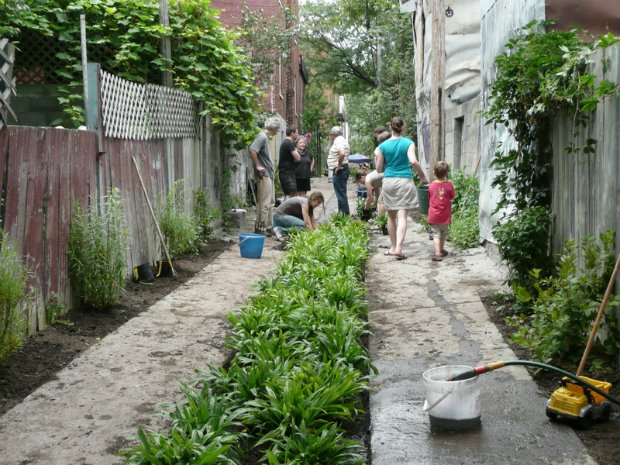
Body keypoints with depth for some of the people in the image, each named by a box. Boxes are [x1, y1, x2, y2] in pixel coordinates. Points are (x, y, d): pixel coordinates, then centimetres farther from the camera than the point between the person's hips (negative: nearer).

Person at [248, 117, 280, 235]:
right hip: (264, 176, -10)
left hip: (269, 175, 10)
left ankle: (268, 227, 22)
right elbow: (252, 150, -28)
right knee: (264, 203, -8)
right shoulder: (262, 137, -14)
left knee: (269, 203, 15)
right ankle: (261, 228, -4)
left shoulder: (266, 137, 16)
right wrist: (258, 166, -23)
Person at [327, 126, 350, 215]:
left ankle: (345, 215, -7)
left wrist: (339, 166, -23)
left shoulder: (338, 142, -15)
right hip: (343, 170, 11)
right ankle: (342, 213, 24)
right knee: (341, 194, 17)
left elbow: (342, 154, -32)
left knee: (341, 194, -8)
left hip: (339, 171, -11)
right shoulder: (341, 140, 17)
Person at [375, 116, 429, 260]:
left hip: (388, 181, 2)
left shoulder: (383, 146, 2)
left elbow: (379, 169, 5)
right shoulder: (408, 143, -3)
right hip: (405, 181, -2)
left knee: (391, 216, 14)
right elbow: (413, 161, -17)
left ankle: (393, 247, 22)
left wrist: (377, 156, 23)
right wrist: (423, 176, -5)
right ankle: (398, 248, -17)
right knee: (402, 216, -5)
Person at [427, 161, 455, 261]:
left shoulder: (431, 186, -6)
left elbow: (429, 200, 5)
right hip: (445, 215, 1)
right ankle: (441, 250, 35)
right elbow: (452, 199, 1)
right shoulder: (449, 185, -9)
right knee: (444, 233, 20)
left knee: (436, 234, -3)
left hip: (434, 215, -1)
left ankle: (438, 253, -15)